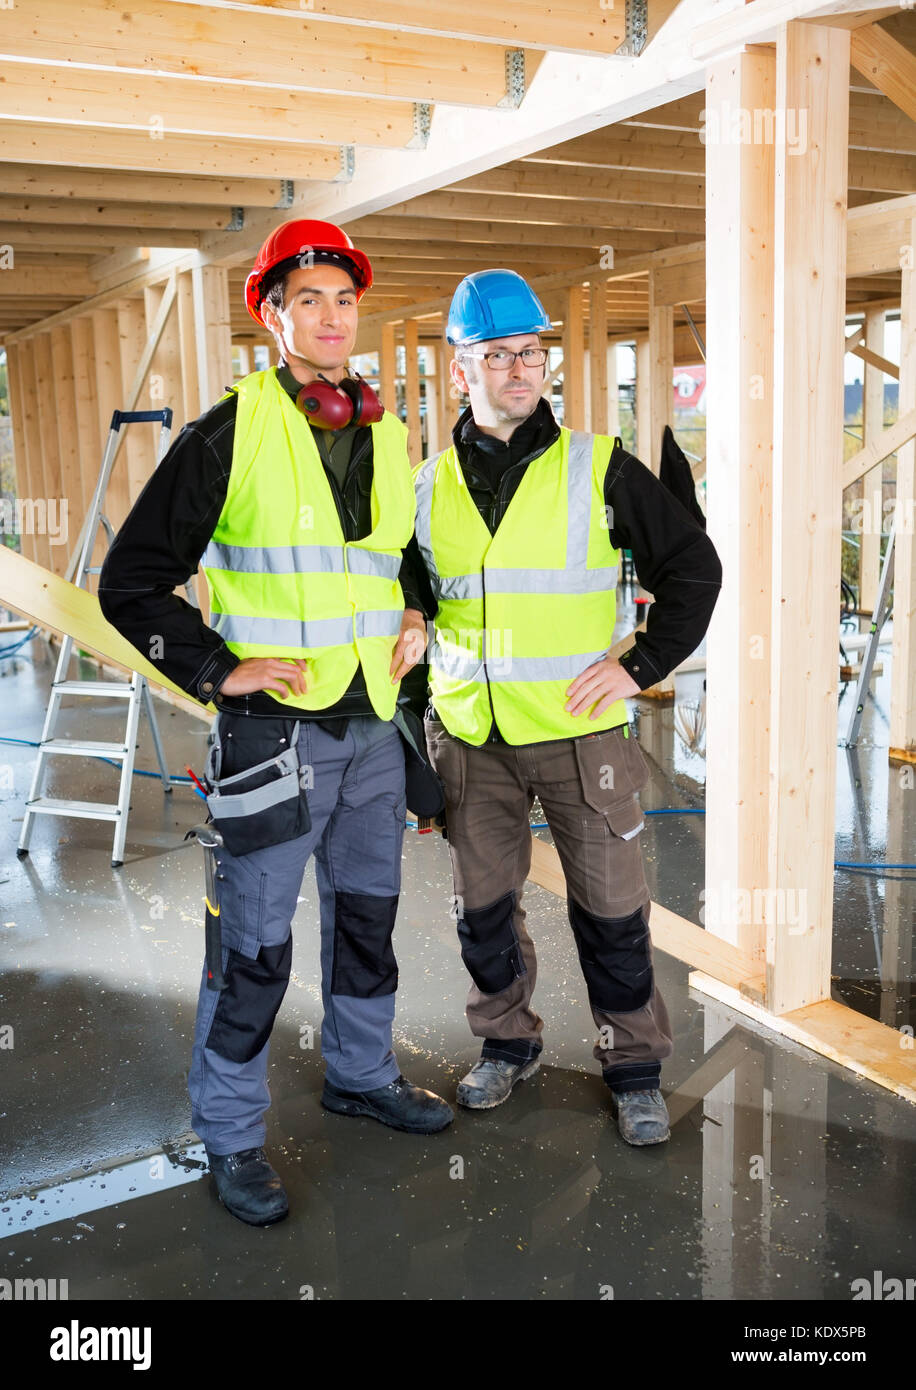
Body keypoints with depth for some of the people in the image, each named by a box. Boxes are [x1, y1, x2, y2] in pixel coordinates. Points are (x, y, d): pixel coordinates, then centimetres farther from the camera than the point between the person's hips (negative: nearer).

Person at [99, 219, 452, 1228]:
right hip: (272, 725, -6)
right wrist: (218, 669, -14)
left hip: (373, 723, 6)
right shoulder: (230, 434, -10)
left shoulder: (390, 438, 9)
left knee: (367, 913, 19)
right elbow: (131, 583, -8)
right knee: (255, 944, 2)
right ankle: (230, 1134, 21)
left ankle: (360, 1074, 40)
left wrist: (412, 619, 8)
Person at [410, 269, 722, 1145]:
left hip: (578, 730, -2)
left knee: (610, 908, 5)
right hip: (469, 737, 3)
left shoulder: (599, 468, -3)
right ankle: (506, 1042, 35)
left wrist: (641, 664, -6)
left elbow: (692, 566, 2)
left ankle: (634, 1066, 24)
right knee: (482, 906, 12)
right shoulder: (430, 486, 5)